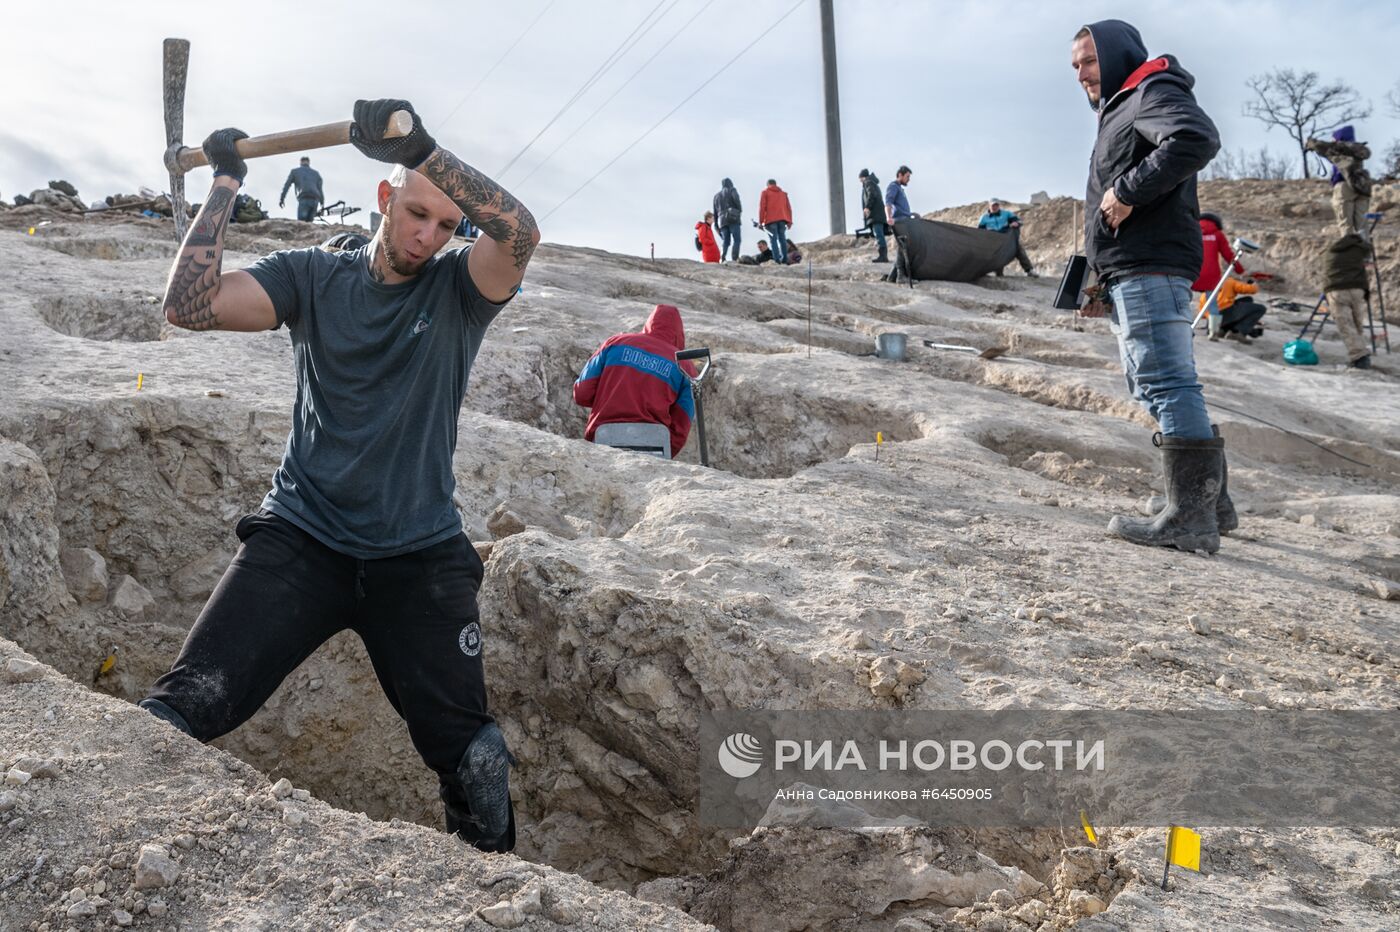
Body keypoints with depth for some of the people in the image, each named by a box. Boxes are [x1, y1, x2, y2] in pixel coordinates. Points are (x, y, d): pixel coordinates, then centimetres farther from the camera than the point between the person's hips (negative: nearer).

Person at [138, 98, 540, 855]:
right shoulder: (312, 276, 6)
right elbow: (189, 303, -7)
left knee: (472, 757, 1)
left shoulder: (459, 290, 3)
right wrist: (225, 182, -4)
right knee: (184, 705, -19)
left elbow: (519, 232, -19)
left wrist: (421, 148, -26)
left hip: (420, 557, 0)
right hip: (300, 539, 1)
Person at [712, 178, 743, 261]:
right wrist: (740, 211, 5)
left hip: (722, 220, 5)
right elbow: (737, 201, -9)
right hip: (733, 218, -5)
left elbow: (715, 212, 22)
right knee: (737, 240, -8)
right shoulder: (732, 190, 10)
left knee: (725, 241, 5)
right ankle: (735, 259, -25)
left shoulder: (717, 196, 25)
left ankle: (722, 258, -16)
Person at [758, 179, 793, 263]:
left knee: (773, 239, -6)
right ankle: (784, 259, 2)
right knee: (782, 239, 7)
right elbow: (788, 207, 14)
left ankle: (777, 259, -18)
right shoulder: (783, 193, 22)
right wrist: (789, 221, 12)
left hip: (771, 220, -4)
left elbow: (762, 207, -1)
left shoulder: (765, 192, 9)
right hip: (782, 219, 4)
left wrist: (761, 221, -2)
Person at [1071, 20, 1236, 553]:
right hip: (1130, 272, 11)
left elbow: (1197, 138, -24)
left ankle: (1190, 519, -14)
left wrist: (1128, 191, -21)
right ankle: (1211, 503, 18)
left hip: (1149, 268, -11)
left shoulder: (1153, 91, -3)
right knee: (1153, 385, 13)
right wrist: (1103, 275, 16)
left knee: (1166, 384, -14)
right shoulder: (1118, 109, 29)